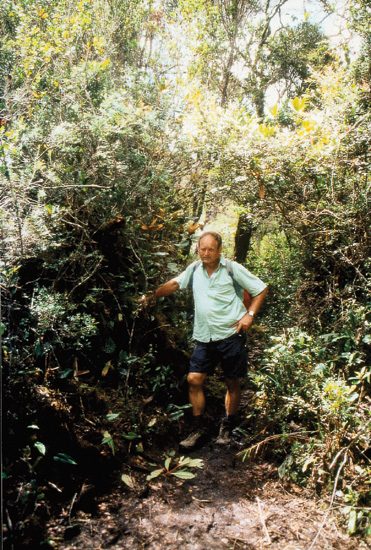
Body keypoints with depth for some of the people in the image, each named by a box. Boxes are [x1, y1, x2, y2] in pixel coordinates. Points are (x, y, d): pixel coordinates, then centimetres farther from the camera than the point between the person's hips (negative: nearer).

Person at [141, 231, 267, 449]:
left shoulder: (232, 269, -4)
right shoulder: (195, 269, 8)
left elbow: (261, 289, 1)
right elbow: (174, 284, 22)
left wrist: (250, 314, -9)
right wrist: (151, 297, 21)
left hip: (231, 335, -3)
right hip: (204, 337, 4)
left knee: (233, 383, 7)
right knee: (194, 380, -3)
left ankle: (228, 428, 27)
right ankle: (198, 429, 13)